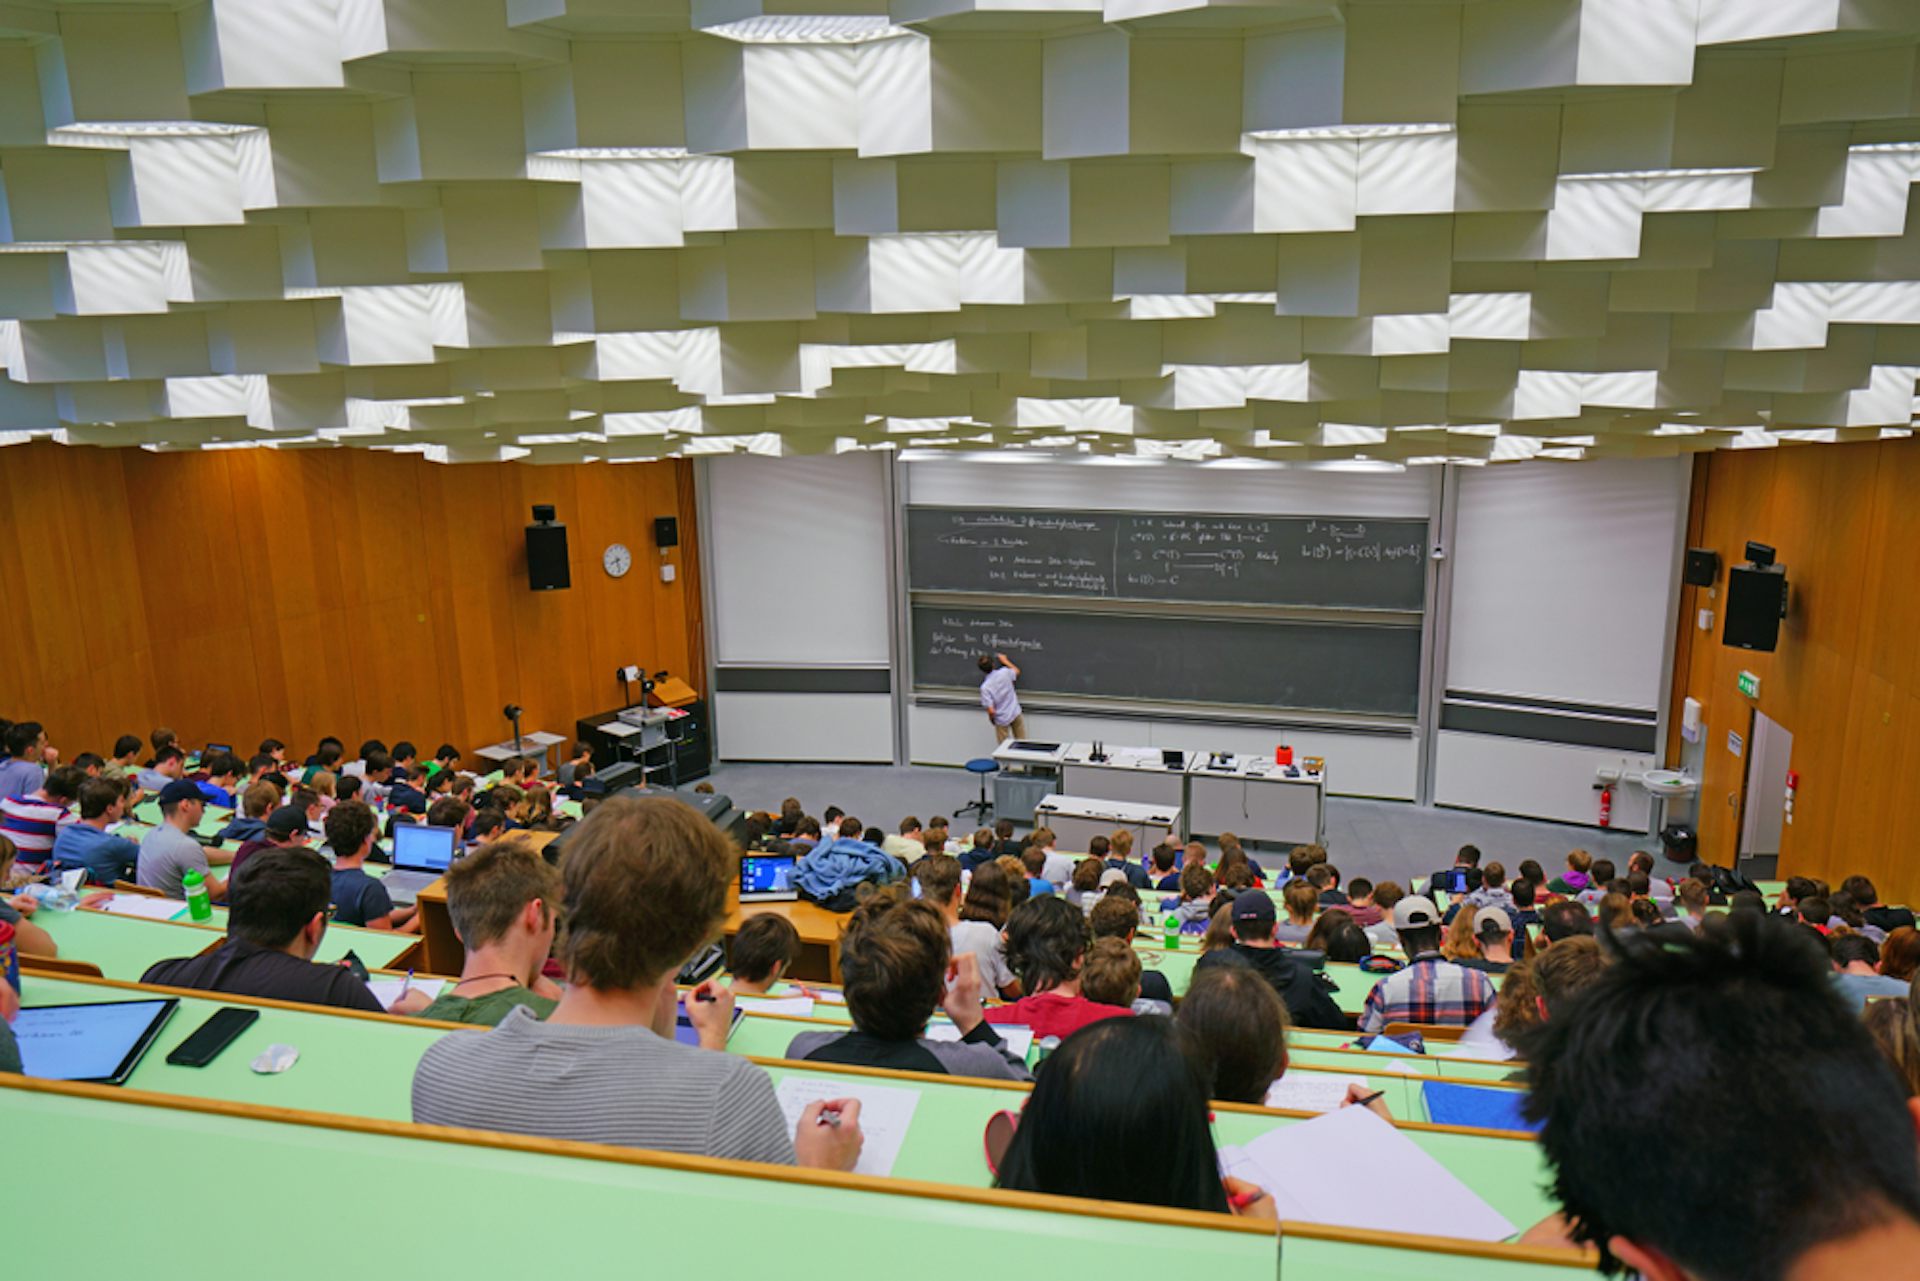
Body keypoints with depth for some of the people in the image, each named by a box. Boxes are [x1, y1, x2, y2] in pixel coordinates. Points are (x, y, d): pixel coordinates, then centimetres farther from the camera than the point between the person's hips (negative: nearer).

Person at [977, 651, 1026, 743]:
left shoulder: (985, 687, -23)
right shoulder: (1004, 672, -14)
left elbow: (991, 711, -22)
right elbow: (1017, 671, 12)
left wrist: (991, 719, 0)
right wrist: (1005, 661, 24)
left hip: (1002, 719, -3)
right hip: (1016, 713, 3)